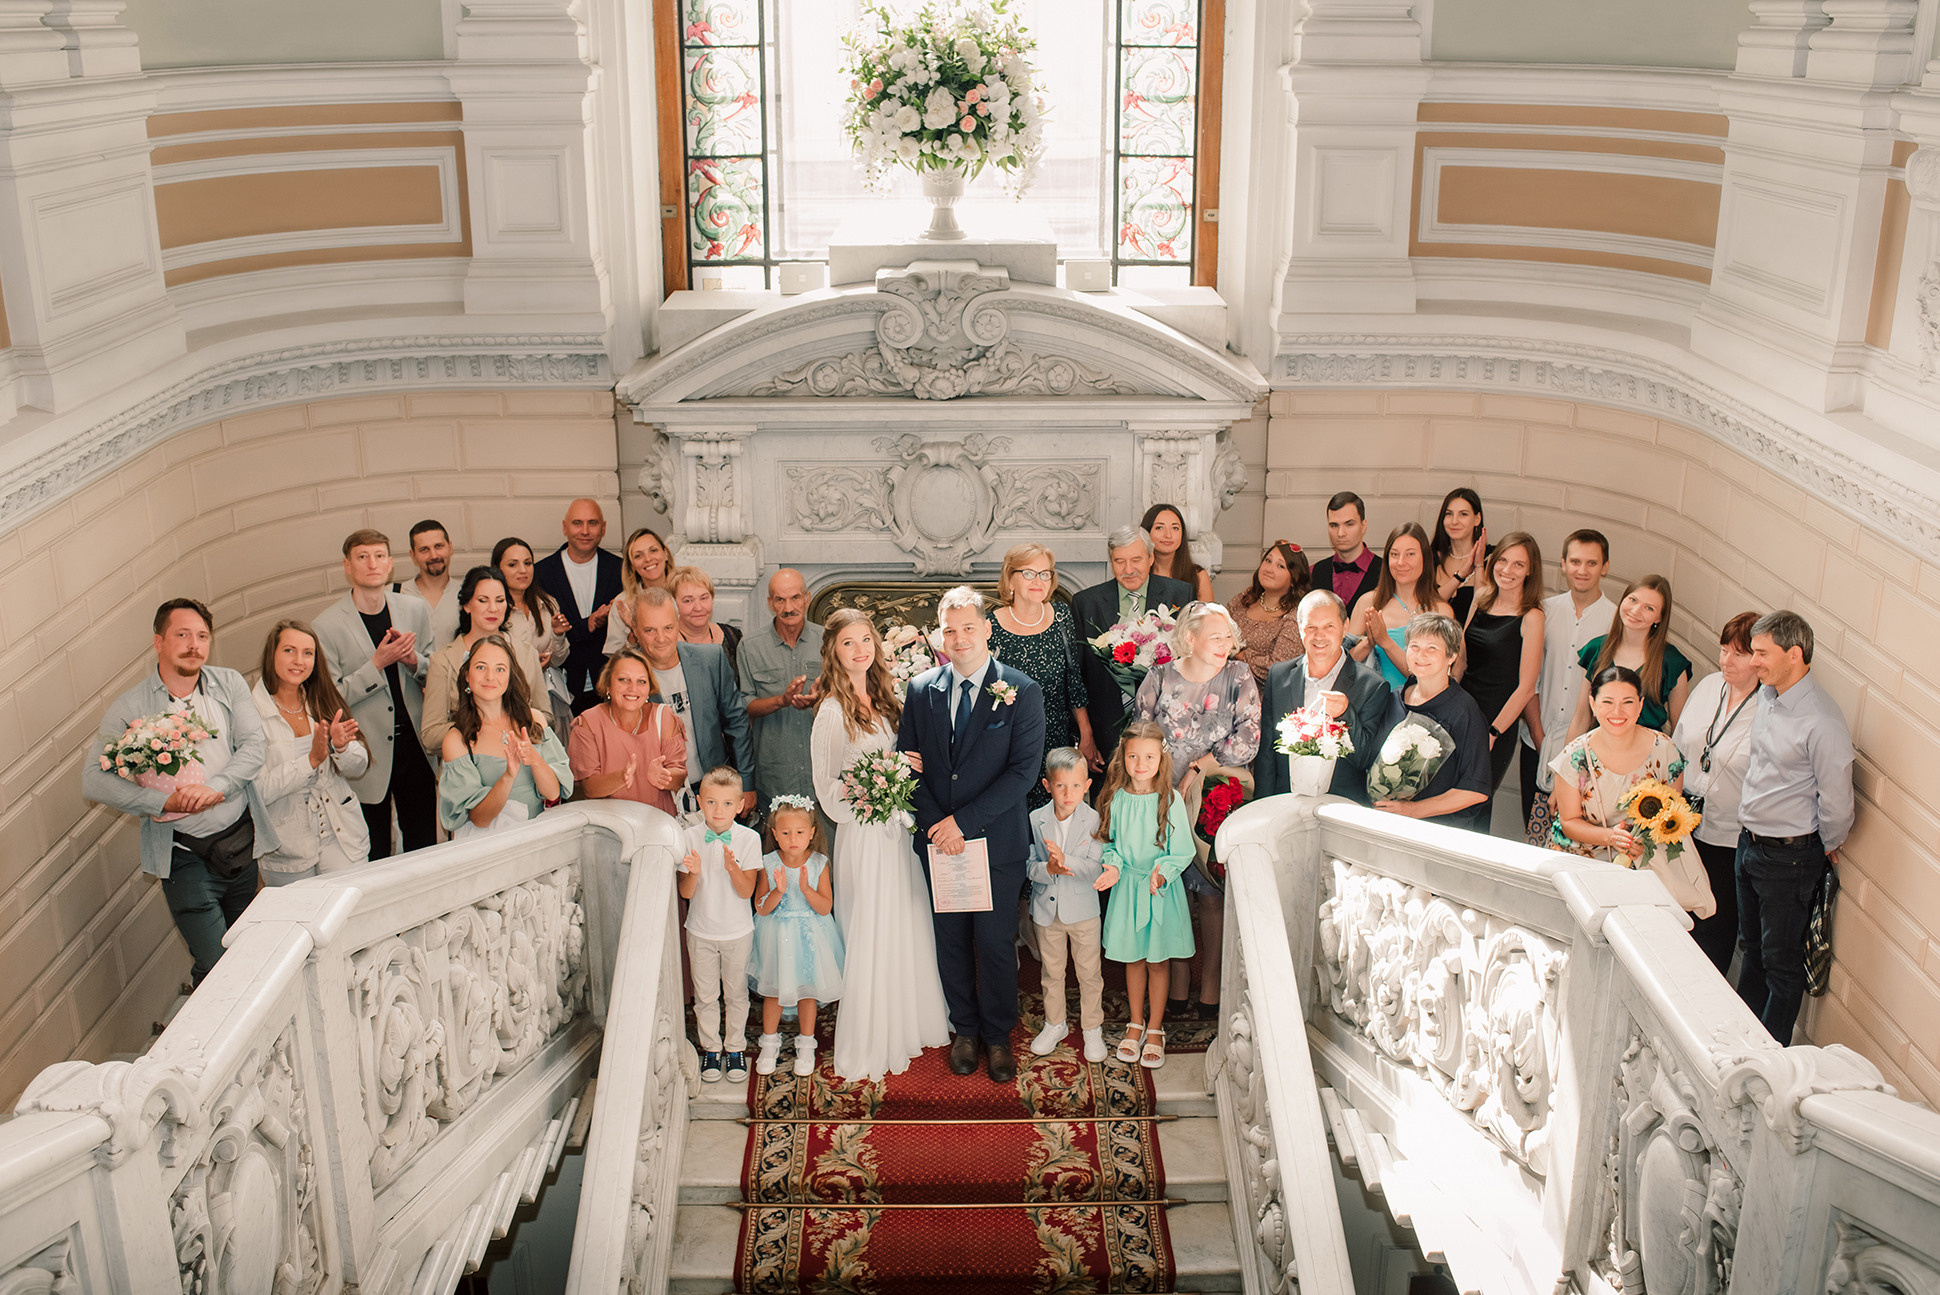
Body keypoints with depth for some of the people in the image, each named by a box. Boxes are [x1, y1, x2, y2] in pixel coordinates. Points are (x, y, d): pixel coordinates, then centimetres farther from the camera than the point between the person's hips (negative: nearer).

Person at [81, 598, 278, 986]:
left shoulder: (230, 685, 3)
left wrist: (214, 788, -23)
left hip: (240, 839, 3)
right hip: (184, 854, -3)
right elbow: (94, 779, -9)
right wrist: (164, 801, -19)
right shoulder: (131, 707, -6)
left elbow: (253, 749, -5)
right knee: (216, 966, -10)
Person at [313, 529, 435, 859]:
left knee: (424, 849, 11)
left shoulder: (416, 609, 4)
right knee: (373, 860, 6)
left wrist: (413, 659, -11)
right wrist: (378, 663, -19)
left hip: (415, 746, 3)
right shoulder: (327, 625, -8)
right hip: (367, 756, -3)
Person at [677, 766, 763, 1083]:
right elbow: (686, 893, -8)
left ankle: (735, 1048, 29)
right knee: (705, 995, 12)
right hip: (701, 932, 1)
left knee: (736, 992, 13)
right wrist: (693, 873, -29)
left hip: (738, 932, -1)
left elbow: (746, 891, -14)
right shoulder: (690, 837, -10)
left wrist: (732, 868, -33)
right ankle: (711, 1049, 29)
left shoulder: (748, 838, -13)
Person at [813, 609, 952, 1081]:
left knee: (909, 928, 15)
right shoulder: (832, 710, -15)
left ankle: (909, 1024, 33)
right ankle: (869, 1046, 17)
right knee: (871, 935, 2)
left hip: (898, 828, 7)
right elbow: (828, 786, -14)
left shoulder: (883, 698, 7)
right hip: (862, 834, -7)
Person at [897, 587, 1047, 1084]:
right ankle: (964, 1030, 30)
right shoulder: (922, 689, 3)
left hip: (997, 841, -3)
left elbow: (1025, 769, -12)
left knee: (995, 943, 6)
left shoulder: (1022, 692, -7)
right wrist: (935, 823, -10)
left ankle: (998, 1036, 24)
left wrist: (964, 821, -17)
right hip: (938, 839, 3)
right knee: (951, 940, 13)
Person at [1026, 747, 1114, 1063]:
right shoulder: (1035, 820, -8)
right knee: (1051, 971, 17)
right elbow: (1028, 865, -8)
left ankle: (1092, 1028, 27)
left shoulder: (1093, 820, -13)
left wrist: (1066, 860, -33)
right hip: (1047, 910, 2)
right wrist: (1048, 869, -28)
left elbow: (1095, 868, -18)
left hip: (1084, 909, -2)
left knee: (1089, 973, 10)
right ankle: (1055, 1023, 36)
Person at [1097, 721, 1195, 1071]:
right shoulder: (1115, 798, -4)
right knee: (1133, 957, 14)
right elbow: (1109, 842, 7)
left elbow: (1182, 852, -9)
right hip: (1127, 887, 2)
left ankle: (1155, 1029, 23)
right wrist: (1113, 865, -12)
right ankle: (1136, 1023, 31)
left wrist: (1162, 873, -25)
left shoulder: (1170, 800, -13)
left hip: (1162, 890, -2)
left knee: (1158, 960, 8)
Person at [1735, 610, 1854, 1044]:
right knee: (1752, 947, 22)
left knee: (1781, 961, 7)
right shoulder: (1767, 696, 0)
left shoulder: (1822, 723, -26)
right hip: (1749, 842, 8)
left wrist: (1826, 848, -3)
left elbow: (1836, 801, -19)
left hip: (1789, 857, -8)